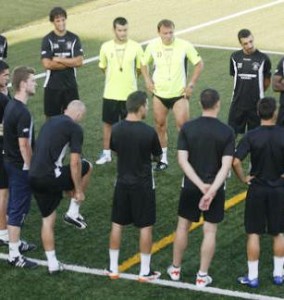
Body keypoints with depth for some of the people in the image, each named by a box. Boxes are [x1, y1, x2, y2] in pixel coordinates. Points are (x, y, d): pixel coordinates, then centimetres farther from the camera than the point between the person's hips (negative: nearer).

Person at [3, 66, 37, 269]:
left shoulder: (11, 105, 5)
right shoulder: (23, 113, -25)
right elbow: (24, 144, -25)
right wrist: (30, 168, -14)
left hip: (10, 162, 10)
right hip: (21, 167, -10)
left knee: (14, 206, 21)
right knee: (19, 209, -3)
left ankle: (16, 242, 35)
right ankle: (14, 255, 2)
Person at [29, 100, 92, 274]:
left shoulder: (50, 122, 20)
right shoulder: (75, 128, -3)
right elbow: (74, 163, -9)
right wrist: (79, 191, 1)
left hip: (34, 177, 7)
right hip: (50, 177, -7)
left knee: (48, 219, 19)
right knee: (86, 167, 16)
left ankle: (52, 264, 22)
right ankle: (73, 212, 19)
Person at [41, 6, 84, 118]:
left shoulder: (74, 39, 1)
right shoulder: (47, 40, -6)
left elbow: (79, 61, -7)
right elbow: (47, 64, -14)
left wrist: (58, 60, -11)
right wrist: (69, 62, -8)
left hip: (70, 85, 2)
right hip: (52, 86, -2)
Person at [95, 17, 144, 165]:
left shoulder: (135, 47, -8)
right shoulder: (106, 47, -4)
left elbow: (140, 68, 4)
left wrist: (128, 78, 9)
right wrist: (115, 77, 11)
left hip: (130, 93, -1)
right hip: (110, 93, 2)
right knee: (108, 123, 9)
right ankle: (106, 153, 20)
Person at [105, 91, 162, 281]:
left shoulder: (116, 129, -6)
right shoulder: (149, 132, -18)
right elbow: (157, 157, -3)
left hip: (122, 183, 4)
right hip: (143, 186, -4)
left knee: (117, 225, 13)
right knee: (146, 227, 7)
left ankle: (113, 268, 20)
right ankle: (145, 271, 13)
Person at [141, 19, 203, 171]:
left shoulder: (184, 45, -12)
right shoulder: (152, 46, -5)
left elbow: (199, 64, -1)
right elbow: (144, 64, 12)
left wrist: (191, 84, -6)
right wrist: (148, 81, -2)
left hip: (179, 93, -3)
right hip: (159, 94, 3)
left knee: (182, 124, -10)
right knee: (160, 125, 9)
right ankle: (163, 158, 23)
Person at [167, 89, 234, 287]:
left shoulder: (187, 128, -8)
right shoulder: (227, 132, -11)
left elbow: (182, 160, -13)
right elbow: (226, 165, -18)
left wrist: (201, 185, -15)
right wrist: (212, 190, -23)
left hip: (191, 187, 2)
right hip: (215, 187, -2)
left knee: (183, 226, 17)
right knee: (210, 231, 8)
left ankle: (176, 269, 29)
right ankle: (202, 276, 12)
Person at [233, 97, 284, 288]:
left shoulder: (251, 136, -13)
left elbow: (236, 162, -21)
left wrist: (243, 178, -5)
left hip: (257, 189, -1)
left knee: (254, 234, 8)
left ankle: (252, 277, 12)